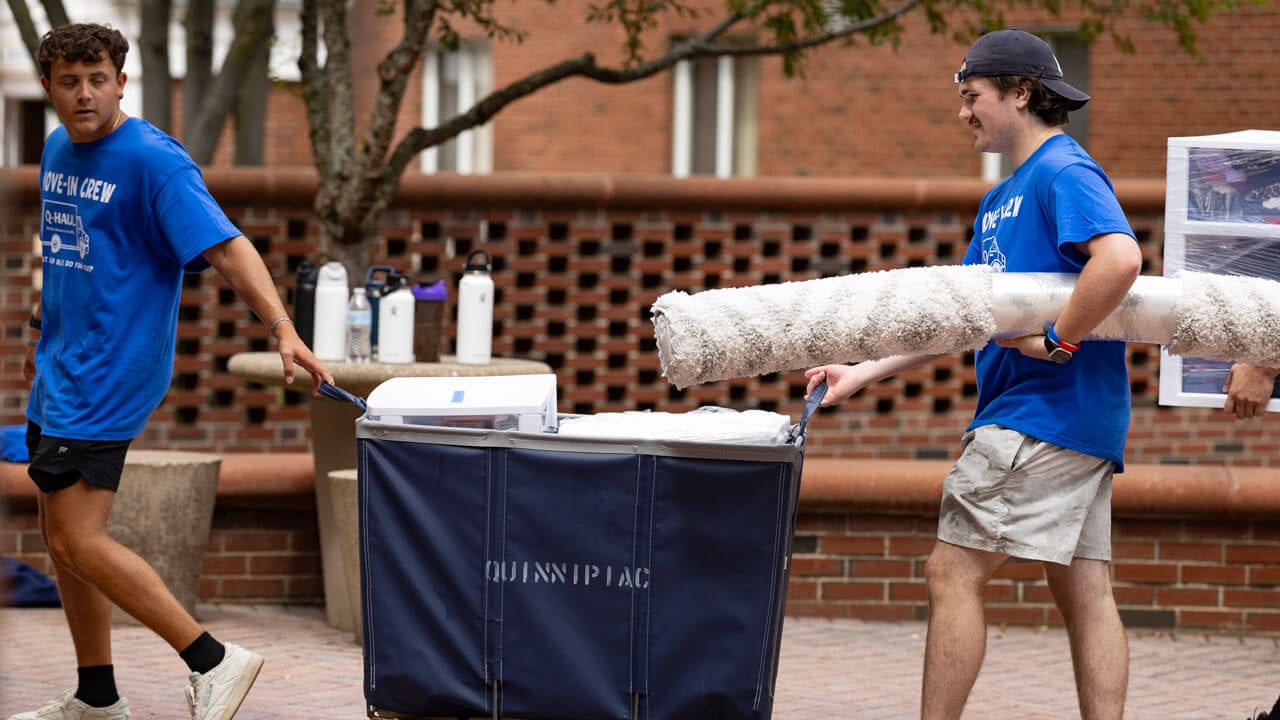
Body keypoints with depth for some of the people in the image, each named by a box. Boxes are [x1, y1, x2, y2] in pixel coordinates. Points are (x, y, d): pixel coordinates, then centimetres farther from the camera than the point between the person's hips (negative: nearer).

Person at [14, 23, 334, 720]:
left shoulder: (155, 161, -15)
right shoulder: (57, 150, 10)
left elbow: (225, 246, -24)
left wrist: (282, 328, -36)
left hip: (110, 375, -9)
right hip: (60, 371, 9)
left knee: (79, 540, -14)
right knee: (61, 536, 11)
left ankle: (212, 661, -11)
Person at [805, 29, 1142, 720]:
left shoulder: (1064, 173, -10)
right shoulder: (1000, 200, 20)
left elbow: (1120, 257, -28)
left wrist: (1056, 340, -22)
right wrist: (864, 372, 16)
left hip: (1042, 412, -10)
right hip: (1077, 426, 10)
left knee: (953, 571, -9)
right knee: (1082, 588, 5)